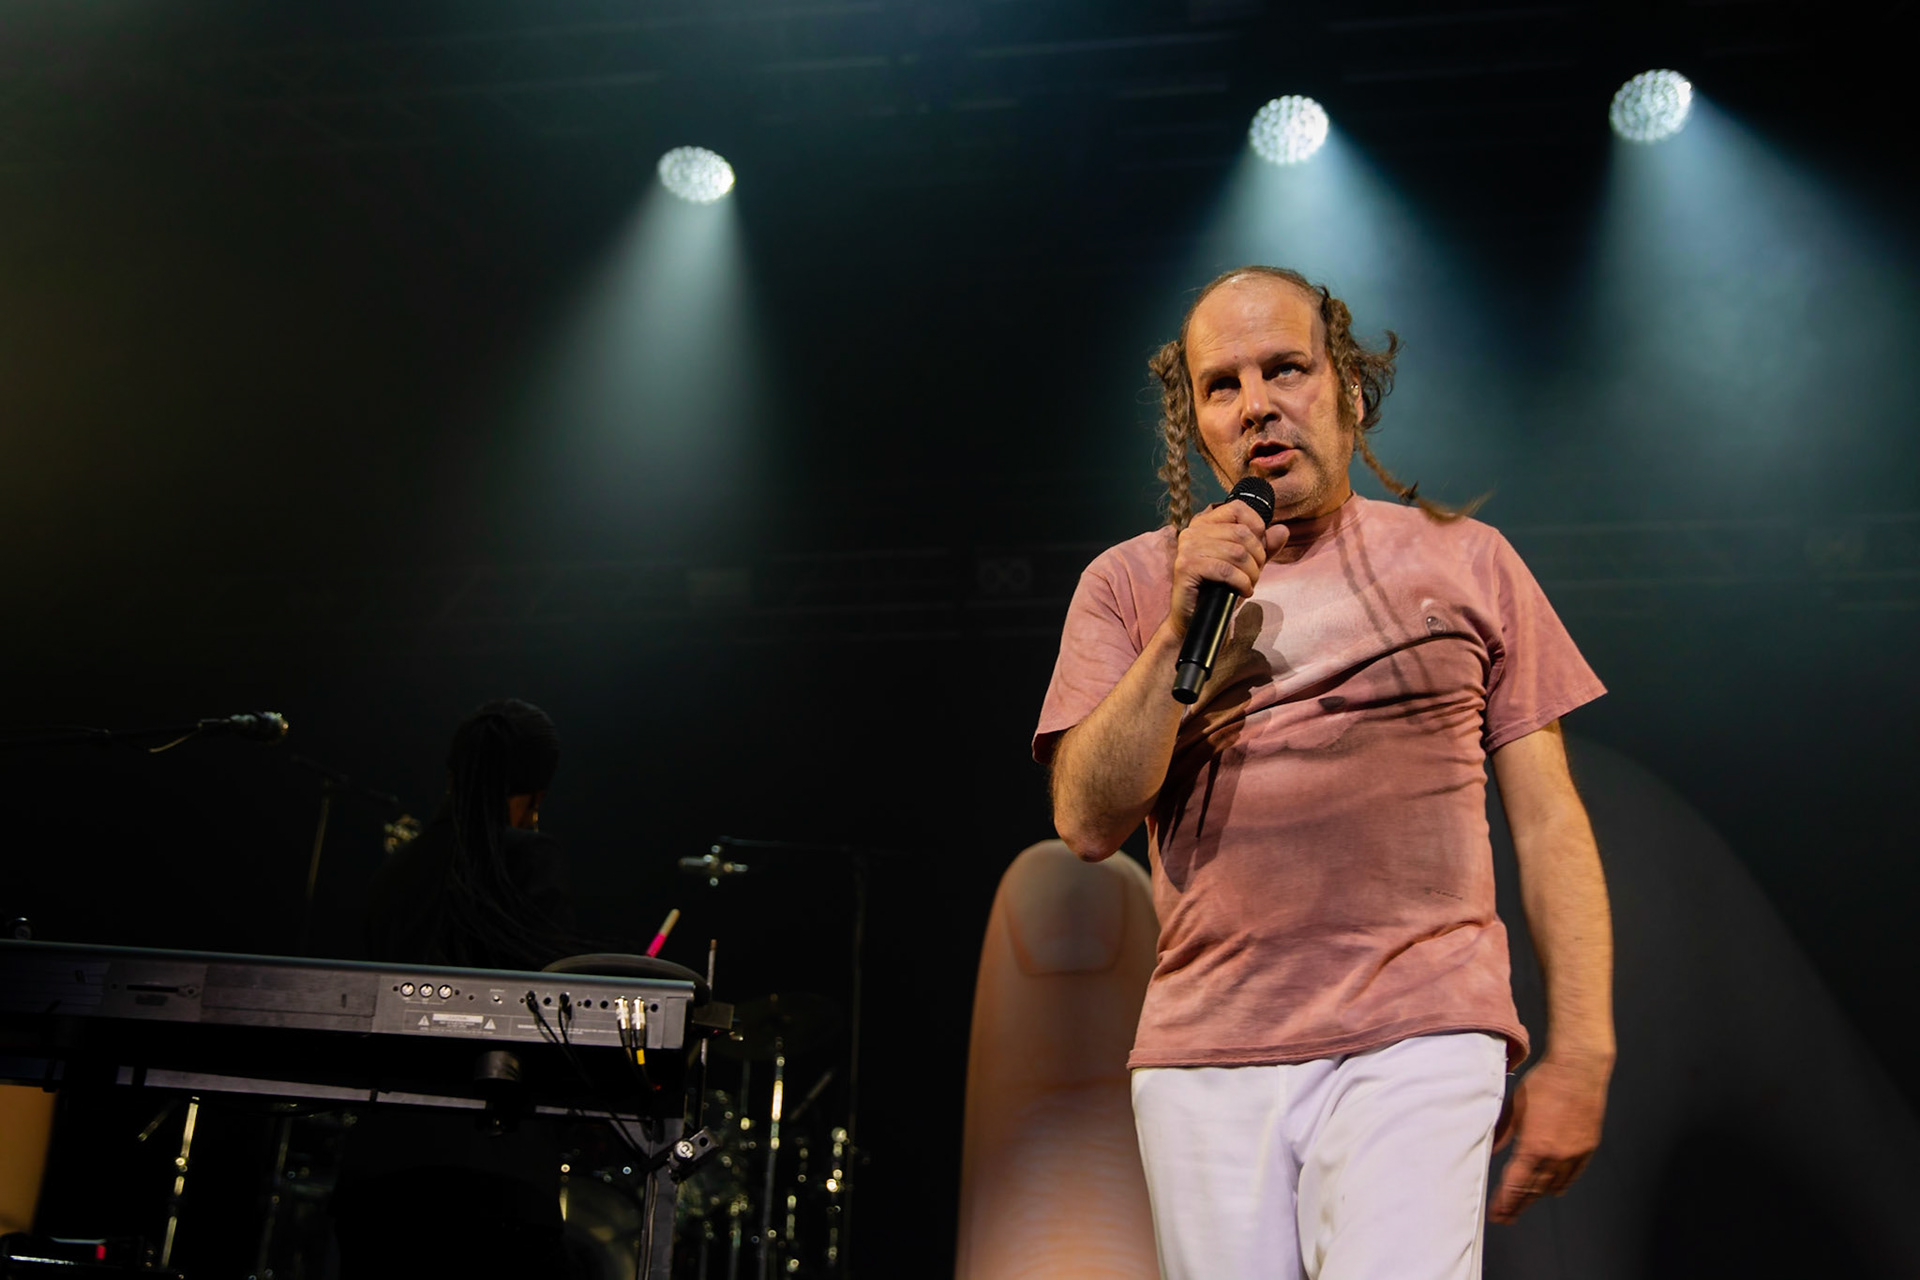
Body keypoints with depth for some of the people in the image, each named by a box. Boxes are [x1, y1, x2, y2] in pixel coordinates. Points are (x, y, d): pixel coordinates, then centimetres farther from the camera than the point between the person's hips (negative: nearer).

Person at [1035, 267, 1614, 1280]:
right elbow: (1087, 823, -1)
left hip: (1417, 1039, -1)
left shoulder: (1463, 559, 9)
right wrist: (1182, 631, -11)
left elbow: (1548, 821, 7)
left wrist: (1579, 1057, 0)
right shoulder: (1130, 582, 9)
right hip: (1201, 1051, 2)